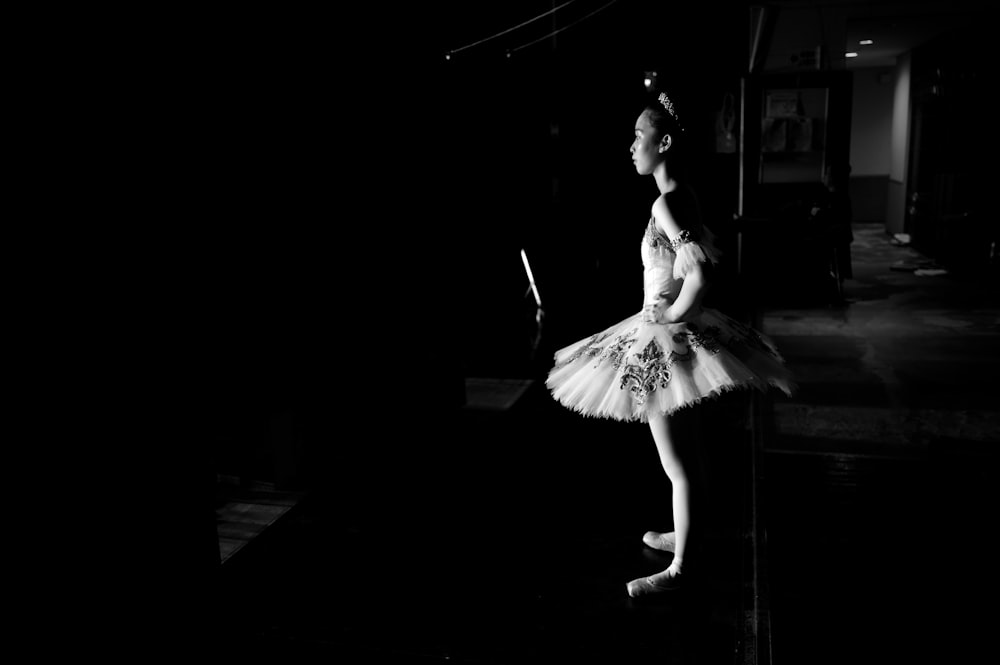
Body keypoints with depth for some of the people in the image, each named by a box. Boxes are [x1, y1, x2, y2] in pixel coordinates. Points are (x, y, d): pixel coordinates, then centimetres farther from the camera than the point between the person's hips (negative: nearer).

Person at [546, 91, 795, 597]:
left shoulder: (665, 203, -21)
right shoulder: (683, 195, 8)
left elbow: (699, 274, -32)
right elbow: (703, 259, 18)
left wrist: (671, 318, -17)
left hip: (664, 341, -10)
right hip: (668, 332, 10)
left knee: (674, 461, 2)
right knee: (676, 454, 23)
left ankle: (677, 568, 15)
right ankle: (680, 535, 41)